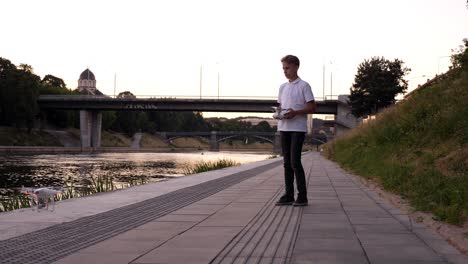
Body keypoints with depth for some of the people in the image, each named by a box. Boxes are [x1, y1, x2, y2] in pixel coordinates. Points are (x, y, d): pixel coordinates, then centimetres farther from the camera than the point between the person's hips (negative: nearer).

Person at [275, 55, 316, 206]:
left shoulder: (303, 86, -3)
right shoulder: (282, 87, 16)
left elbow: (312, 108, -6)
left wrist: (295, 112, -19)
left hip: (298, 128, -6)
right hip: (284, 127, 6)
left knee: (295, 162, -11)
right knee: (287, 162, 7)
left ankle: (302, 196, -5)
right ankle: (288, 195, 11)